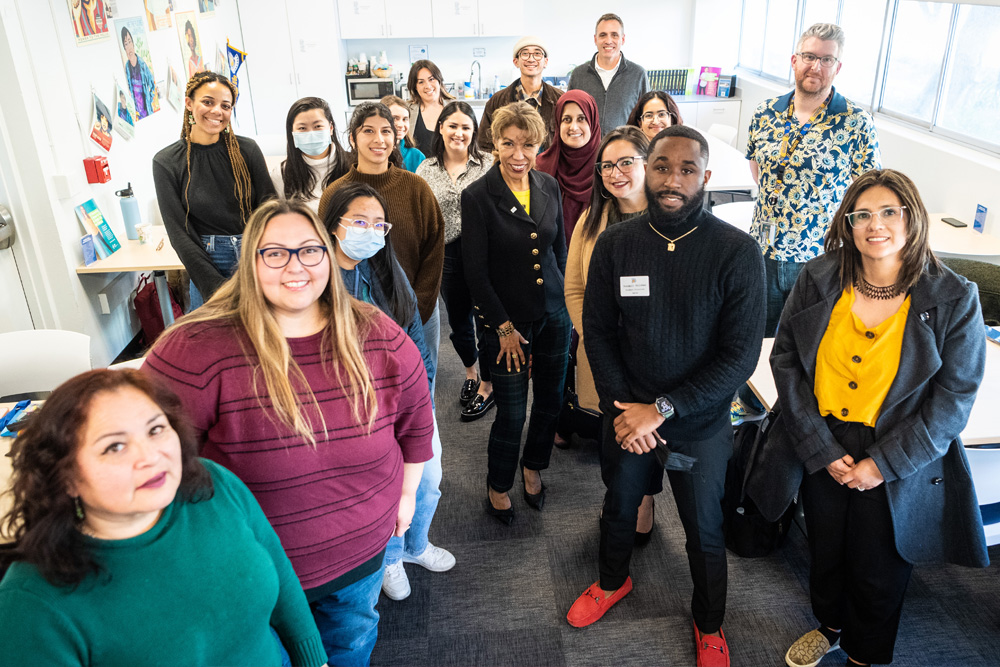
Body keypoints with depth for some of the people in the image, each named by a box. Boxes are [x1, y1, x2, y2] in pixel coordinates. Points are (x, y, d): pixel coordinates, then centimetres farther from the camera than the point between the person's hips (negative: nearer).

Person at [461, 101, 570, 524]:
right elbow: (475, 271, -10)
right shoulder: (477, 196, -11)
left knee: (550, 401, 14)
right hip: (507, 322, -4)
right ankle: (498, 486, 29)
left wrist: (565, 303, 9)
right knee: (511, 414, 3)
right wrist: (503, 327, -10)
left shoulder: (549, 187, 3)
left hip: (554, 315, 4)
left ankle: (533, 468, 41)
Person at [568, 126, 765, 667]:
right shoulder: (615, 244, -10)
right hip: (626, 417, 2)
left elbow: (740, 355, -18)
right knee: (619, 505, 25)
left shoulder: (738, 252, -18)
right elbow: (597, 333, -3)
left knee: (704, 531, 17)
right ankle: (612, 581, 56)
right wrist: (622, 408, -13)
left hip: (701, 425, -2)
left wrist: (662, 409, -21)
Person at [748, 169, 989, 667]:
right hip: (821, 451, 2)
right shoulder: (818, 279, -7)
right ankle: (829, 626, 53)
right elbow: (786, 360, -5)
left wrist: (883, 464, -14)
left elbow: (954, 397, -9)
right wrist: (821, 449, -11)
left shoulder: (954, 298, -12)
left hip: (896, 464, -2)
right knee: (825, 551, 22)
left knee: (878, 574, 15)